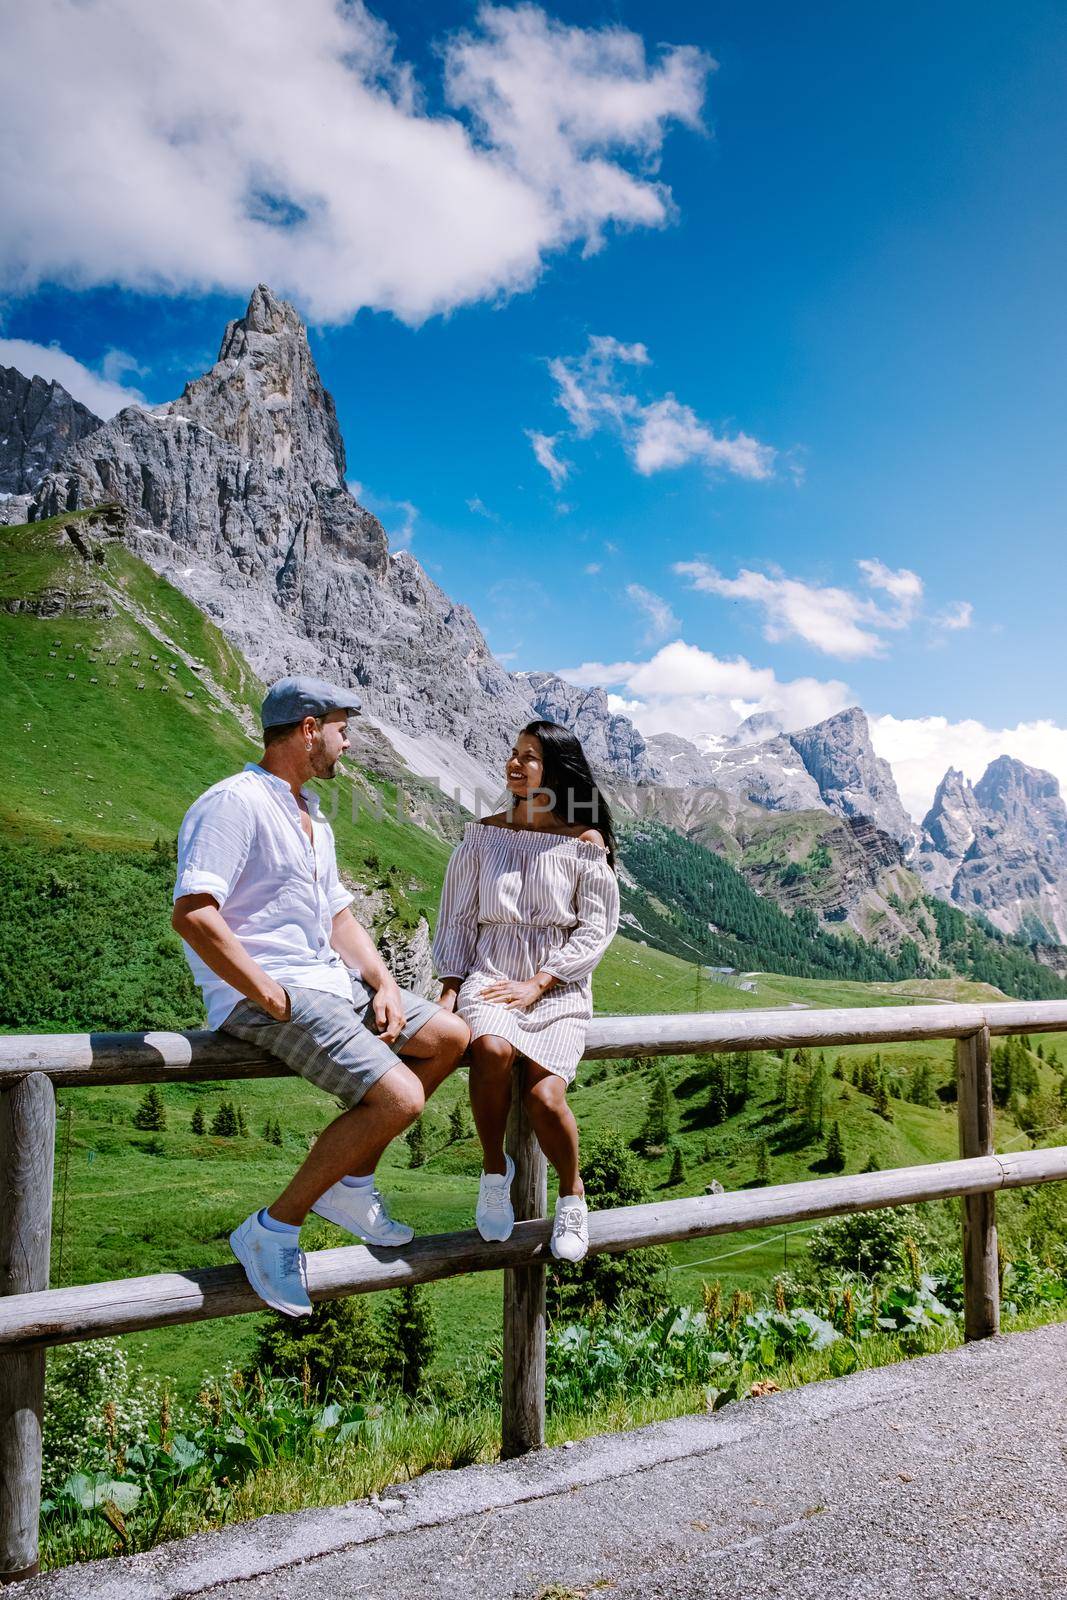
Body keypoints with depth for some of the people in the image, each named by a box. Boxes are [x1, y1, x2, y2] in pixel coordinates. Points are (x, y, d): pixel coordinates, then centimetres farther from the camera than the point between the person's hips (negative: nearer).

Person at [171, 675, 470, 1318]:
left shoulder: (312, 817, 19)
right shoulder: (235, 802, -13)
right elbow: (193, 915, -23)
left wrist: (385, 985, 3)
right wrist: (274, 1000, -22)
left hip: (331, 981, 10)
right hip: (263, 996, -10)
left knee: (451, 1037, 8)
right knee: (398, 1098, -22)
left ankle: (352, 1182, 16)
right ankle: (274, 1228, -6)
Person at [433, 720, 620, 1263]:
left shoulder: (585, 842, 3)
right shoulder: (483, 835, 10)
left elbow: (597, 928, 0)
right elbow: (458, 918, 11)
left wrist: (536, 985, -10)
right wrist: (449, 991, -2)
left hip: (559, 988, -1)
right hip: (489, 974, 1)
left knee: (544, 1096, -23)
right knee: (492, 1047, -33)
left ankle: (572, 1192, 10)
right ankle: (494, 1169, -6)